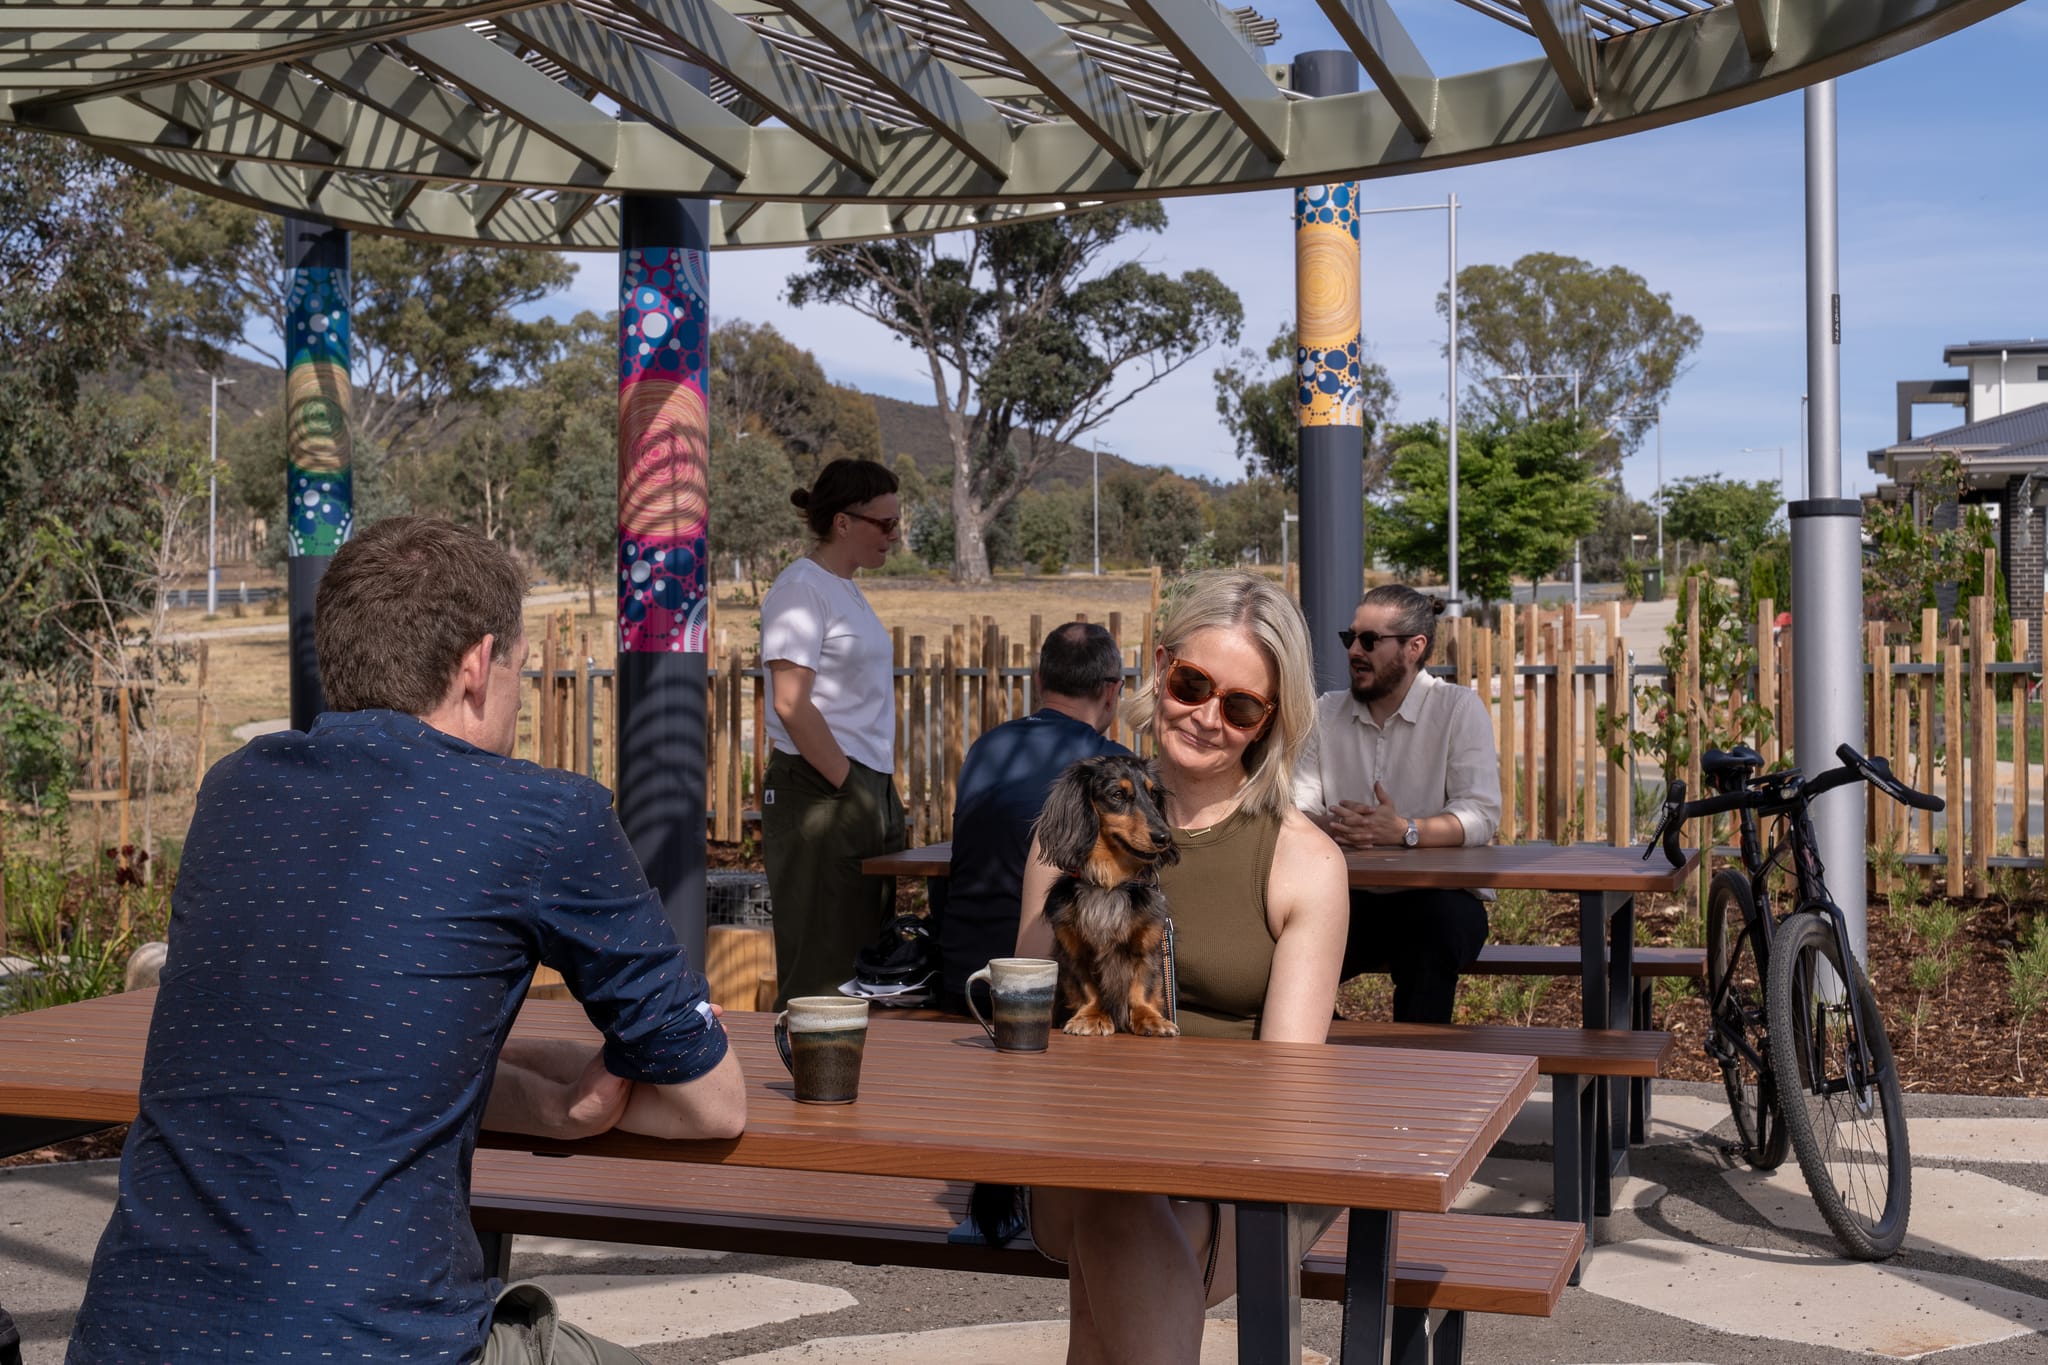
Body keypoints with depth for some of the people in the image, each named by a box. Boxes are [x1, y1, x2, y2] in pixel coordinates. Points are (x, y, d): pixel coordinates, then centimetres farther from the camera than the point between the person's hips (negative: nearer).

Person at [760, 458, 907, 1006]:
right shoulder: (800, 588, -10)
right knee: (822, 967, -6)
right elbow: (792, 704, -19)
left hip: (870, 790, 10)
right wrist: (849, 787, -17)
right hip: (820, 792, -9)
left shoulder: (846, 589, 18)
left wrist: (882, 792, 14)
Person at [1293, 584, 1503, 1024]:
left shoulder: (1459, 708, -1)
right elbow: (1297, 811, 1)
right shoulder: (1325, 714, 10)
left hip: (1441, 894, -3)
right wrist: (1329, 828, -23)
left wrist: (1405, 832, -30)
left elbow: (1481, 814, -12)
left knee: (1438, 924, -37)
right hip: (1350, 898, 3)